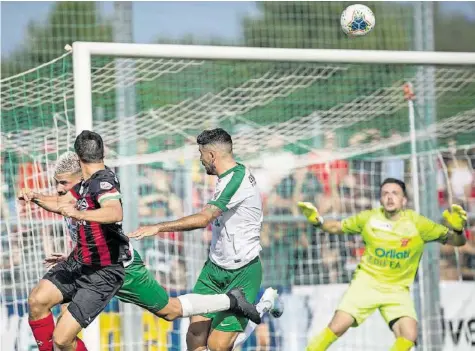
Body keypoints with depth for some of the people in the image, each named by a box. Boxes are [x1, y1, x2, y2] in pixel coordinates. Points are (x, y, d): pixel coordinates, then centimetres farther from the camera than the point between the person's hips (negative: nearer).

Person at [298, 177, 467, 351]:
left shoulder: (416, 223, -10)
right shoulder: (369, 218, -4)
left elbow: (457, 241, -9)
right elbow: (337, 227, 10)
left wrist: (457, 229, -32)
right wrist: (317, 221, -10)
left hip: (397, 290, 0)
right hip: (366, 282, 0)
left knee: (409, 336, -22)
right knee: (336, 328, -15)